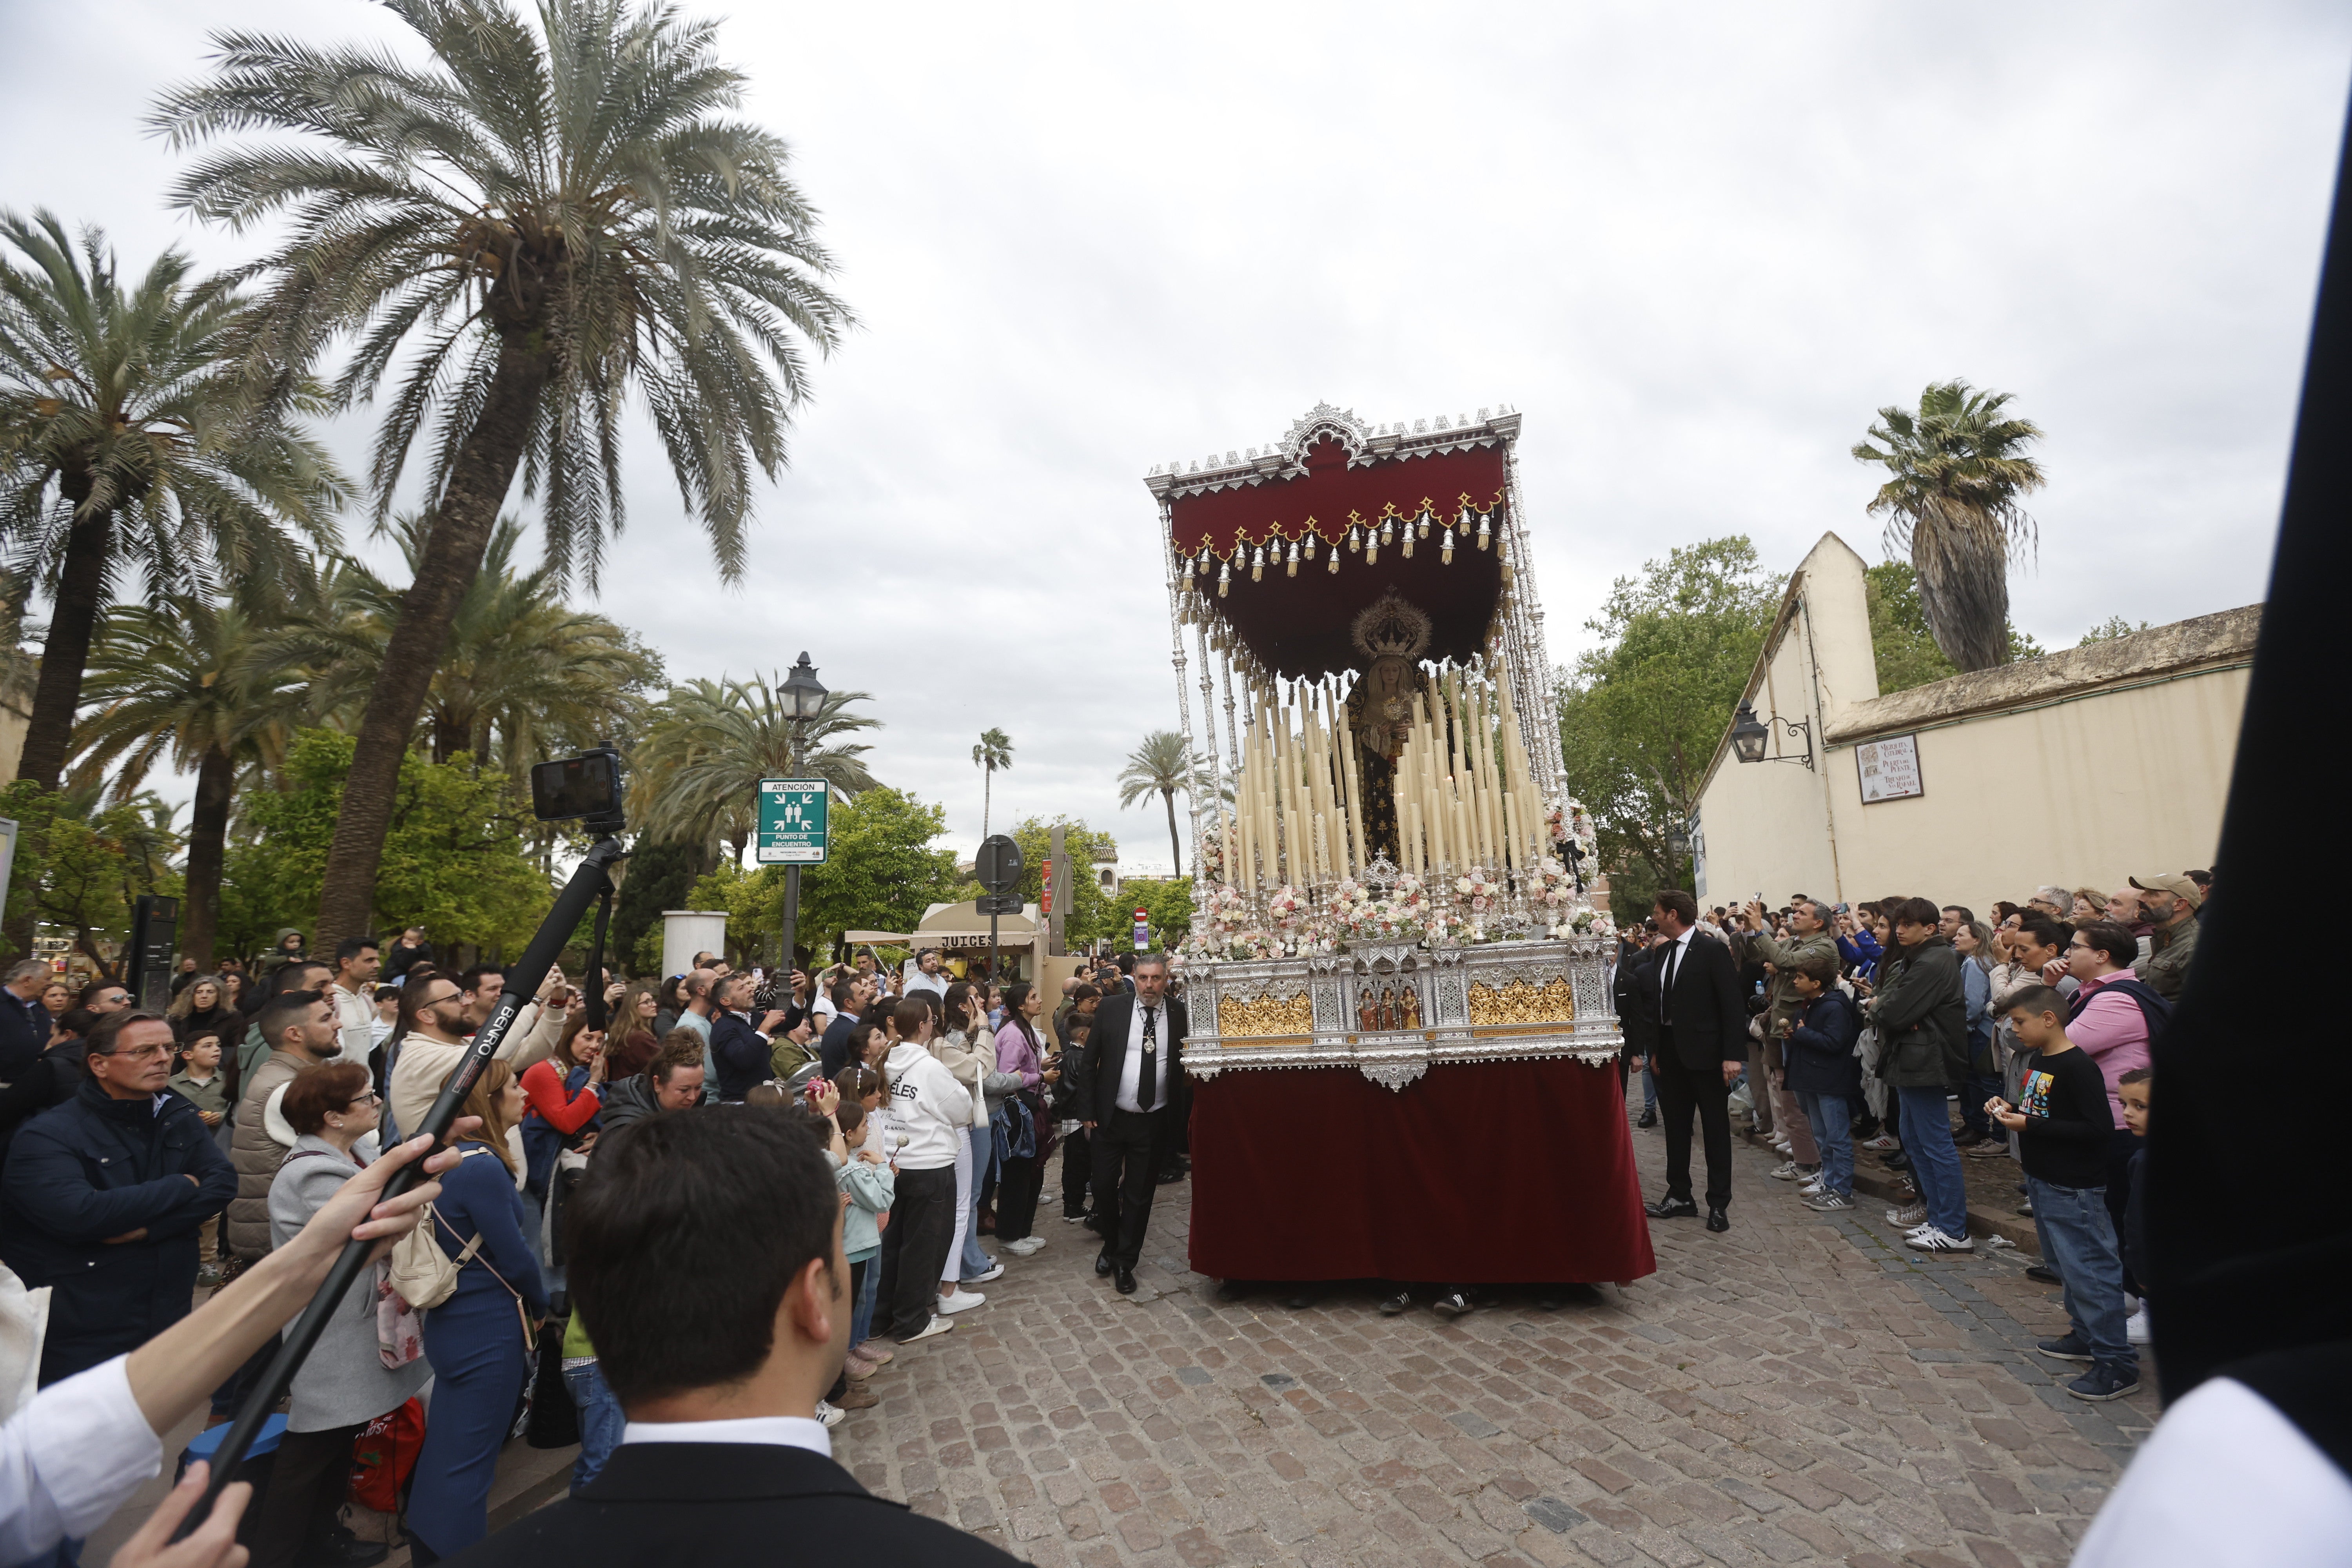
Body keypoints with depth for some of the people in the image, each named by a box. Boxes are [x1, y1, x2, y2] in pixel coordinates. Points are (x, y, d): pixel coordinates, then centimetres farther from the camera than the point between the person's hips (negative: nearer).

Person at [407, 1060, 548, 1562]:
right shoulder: (484, 1168, -24)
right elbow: (515, 1256, -19)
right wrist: (539, 1306, 0)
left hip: (450, 1326, 9)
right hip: (489, 1335, -9)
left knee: (444, 1449, 21)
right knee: (467, 1463, 4)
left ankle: (428, 1550, 35)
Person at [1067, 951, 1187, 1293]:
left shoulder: (1180, 1014, -4)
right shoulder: (1111, 1009, -4)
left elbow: (1190, 1060, 5)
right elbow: (1088, 1062, 0)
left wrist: (1179, 1119, -5)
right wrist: (1087, 1111, -2)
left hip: (1153, 1122, 0)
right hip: (1110, 1119, 0)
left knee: (1139, 1194, 10)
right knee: (1105, 1187, 12)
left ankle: (1125, 1262, 28)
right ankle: (1110, 1246, 39)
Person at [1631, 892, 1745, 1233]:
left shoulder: (1712, 950, -12)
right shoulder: (1661, 953, 8)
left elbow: (1733, 1004, -15)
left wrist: (1733, 1055, -19)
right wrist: (1655, 1050, 11)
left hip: (1704, 1051, -7)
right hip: (1671, 1052, 7)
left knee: (1715, 1128, 7)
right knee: (1675, 1127, 13)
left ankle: (1718, 1203, 16)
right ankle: (1679, 1196, 23)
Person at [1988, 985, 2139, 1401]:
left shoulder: (2078, 1068, -20)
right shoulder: (2039, 1060, 8)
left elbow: (2099, 1128, -25)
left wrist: (2030, 1125, -24)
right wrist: (2010, 1109, 2)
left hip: (2074, 1190, -10)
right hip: (2043, 1180, 10)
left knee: (2089, 1271, -5)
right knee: (2065, 1265, 20)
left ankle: (2117, 1364, 3)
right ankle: (2087, 1336, 34)